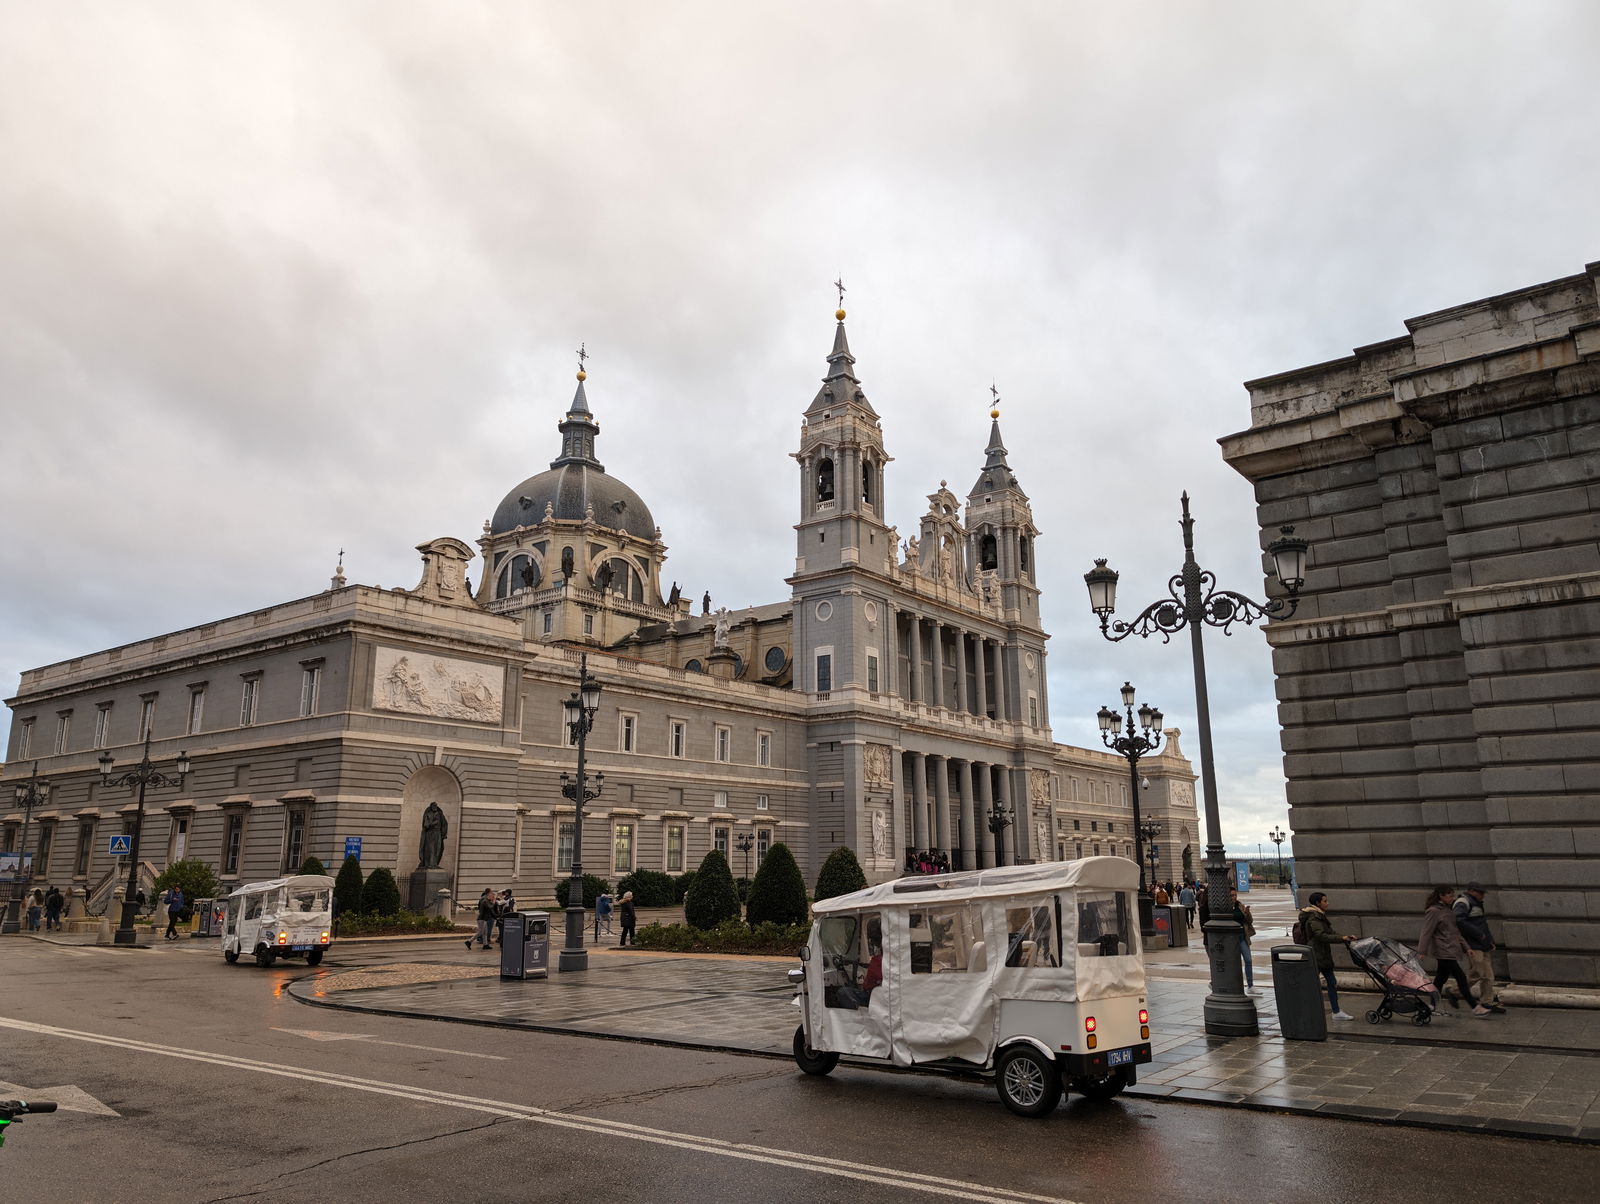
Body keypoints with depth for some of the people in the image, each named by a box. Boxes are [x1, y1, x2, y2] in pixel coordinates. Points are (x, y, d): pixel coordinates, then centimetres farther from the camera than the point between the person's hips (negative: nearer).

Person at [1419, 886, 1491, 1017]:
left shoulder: (1449, 909, 15)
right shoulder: (1433, 911, -12)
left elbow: (1455, 931, 23)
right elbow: (1426, 932, -15)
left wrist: (1465, 947, 20)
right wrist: (1422, 951, -17)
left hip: (1451, 949, 9)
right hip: (1443, 951, -9)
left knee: (1440, 979, 10)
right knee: (1460, 977, -9)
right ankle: (1475, 1008, -5)